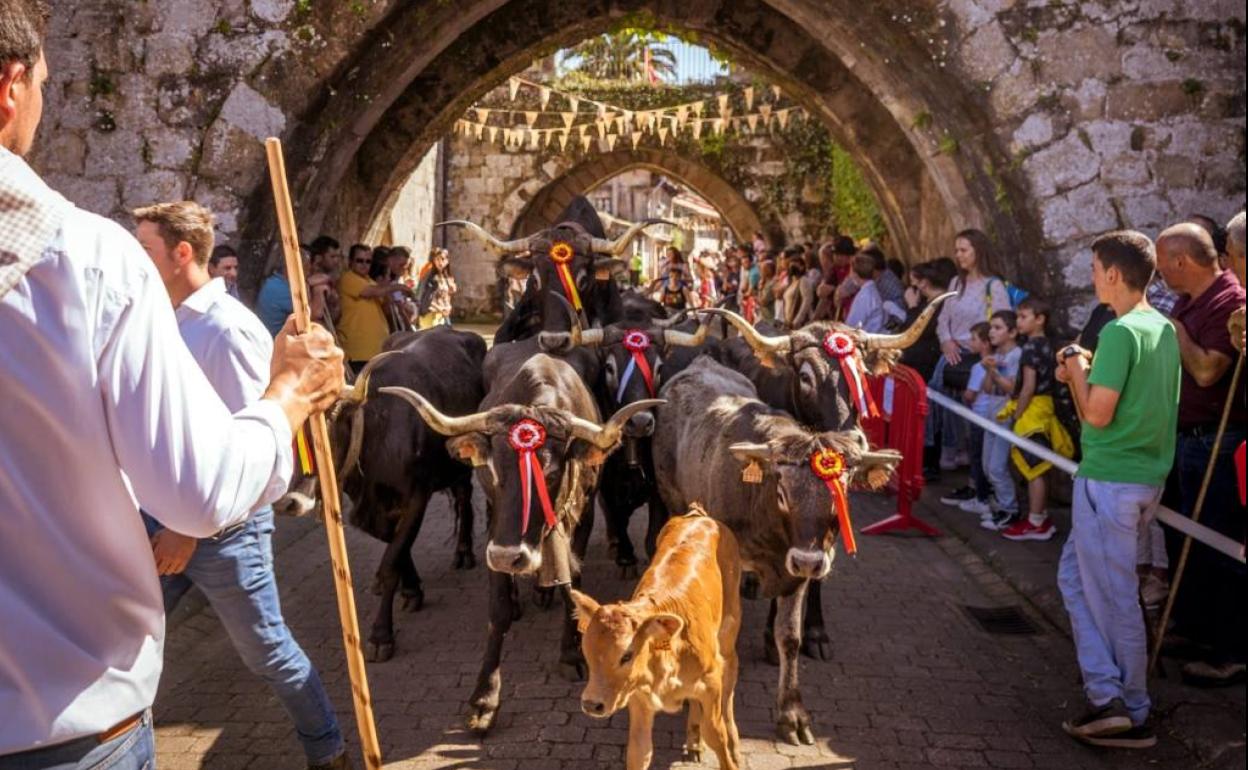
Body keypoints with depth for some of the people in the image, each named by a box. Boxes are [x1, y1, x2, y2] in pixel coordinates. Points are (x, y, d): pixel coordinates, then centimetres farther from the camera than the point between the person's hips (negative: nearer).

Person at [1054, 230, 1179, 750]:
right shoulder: (1164, 328, 10)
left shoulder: (1119, 331, -17)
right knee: (1076, 574, 18)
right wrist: (1092, 371, 9)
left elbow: (1098, 414, -19)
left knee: (1113, 597, 1)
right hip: (1146, 476, 9)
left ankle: (1127, 710, 11)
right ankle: (1110, 694, 18)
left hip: (1109, 480, -9)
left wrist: (1078, 373, -4)